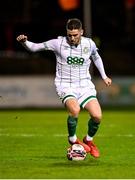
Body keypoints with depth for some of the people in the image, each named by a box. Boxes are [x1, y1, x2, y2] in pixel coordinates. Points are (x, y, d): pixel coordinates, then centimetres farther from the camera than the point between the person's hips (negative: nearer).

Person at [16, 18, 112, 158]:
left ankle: (88, 140, 17)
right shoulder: (59, 43, -8)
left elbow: (96, 57, 24)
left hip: (85, 85, 3)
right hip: (66, 86, -3)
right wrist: (24, 42, -24)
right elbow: (34, 47, -4)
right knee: (74, 110, -33)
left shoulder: (89, 44, 1)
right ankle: (73, 140, -4)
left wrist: (104, 76, 27)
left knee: (97, 116, -16)